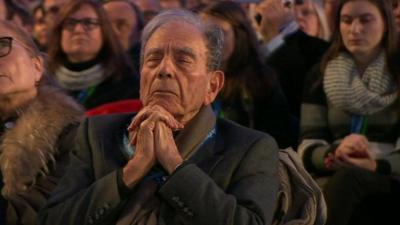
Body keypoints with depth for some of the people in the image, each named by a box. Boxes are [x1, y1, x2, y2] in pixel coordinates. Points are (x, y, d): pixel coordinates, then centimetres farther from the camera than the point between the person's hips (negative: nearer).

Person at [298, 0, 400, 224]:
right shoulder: (321, 76, 16)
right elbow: (308, 145, 7)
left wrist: (376, 166, -20)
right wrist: (335, 153, -16)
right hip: (335, 180, 2)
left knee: (348, 177, -36)